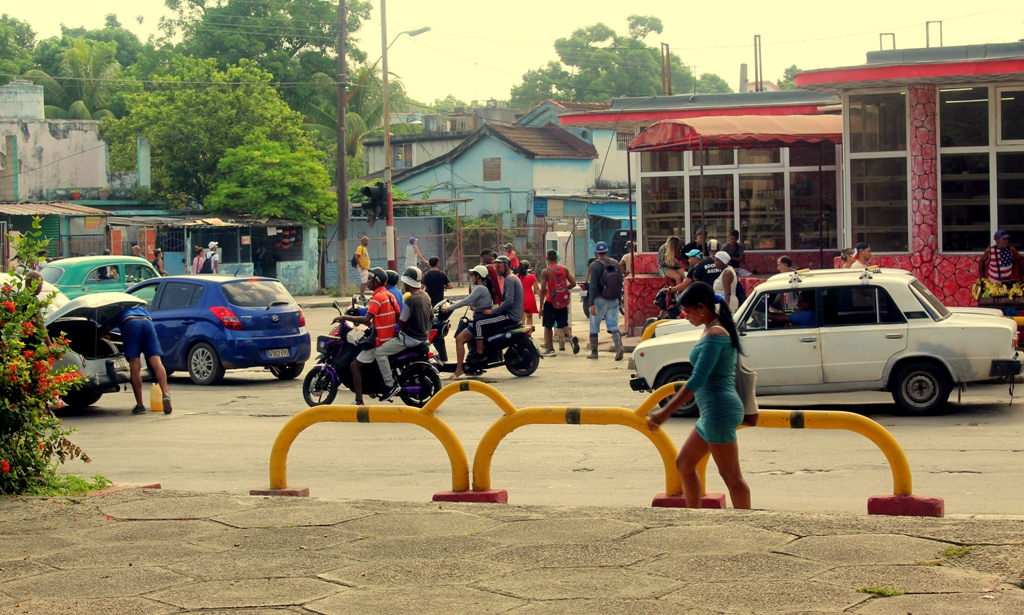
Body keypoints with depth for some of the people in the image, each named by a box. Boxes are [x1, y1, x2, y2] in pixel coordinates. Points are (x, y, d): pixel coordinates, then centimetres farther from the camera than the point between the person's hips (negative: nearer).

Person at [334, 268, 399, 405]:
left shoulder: (377, 297, -16)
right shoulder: (390, 296, 10)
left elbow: (366, 319, -26)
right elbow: (398, 318, 15)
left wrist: (345, 317, -19)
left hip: (379, 341, -10)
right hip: (390, 338, 10)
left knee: (355, 366, -7)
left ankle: (359, 401, -14)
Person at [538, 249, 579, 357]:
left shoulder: (545, 272, -9)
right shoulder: (564, 269, 2)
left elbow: (543, 289, -12)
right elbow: (573, 283, 0)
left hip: (551, 302, -4)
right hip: (563, 302, 4)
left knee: (548, 326, 10)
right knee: (563, 324, 11)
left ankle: (550, 349, 12)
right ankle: (571, 337, -19)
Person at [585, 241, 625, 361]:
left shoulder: (594, 266, -9)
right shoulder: (615, 264, 6)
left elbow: (593, 286, -15)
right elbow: (620, 283, 10)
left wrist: (591, 303, -16)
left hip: (599, 300, -4)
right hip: (613, 300, 4)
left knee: (594, 327, 9)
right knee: (613, 325, 3)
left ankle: (594, 352, 16)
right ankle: (619, 346, -19)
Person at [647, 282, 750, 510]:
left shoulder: (714, 334, -17)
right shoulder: (719, 329, 13)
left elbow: (697, 380, -23)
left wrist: (666, 412, -22)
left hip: (719, 411, -11)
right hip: (711, 413, 11)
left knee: (731, 476, -5)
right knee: (684, 464, 18)